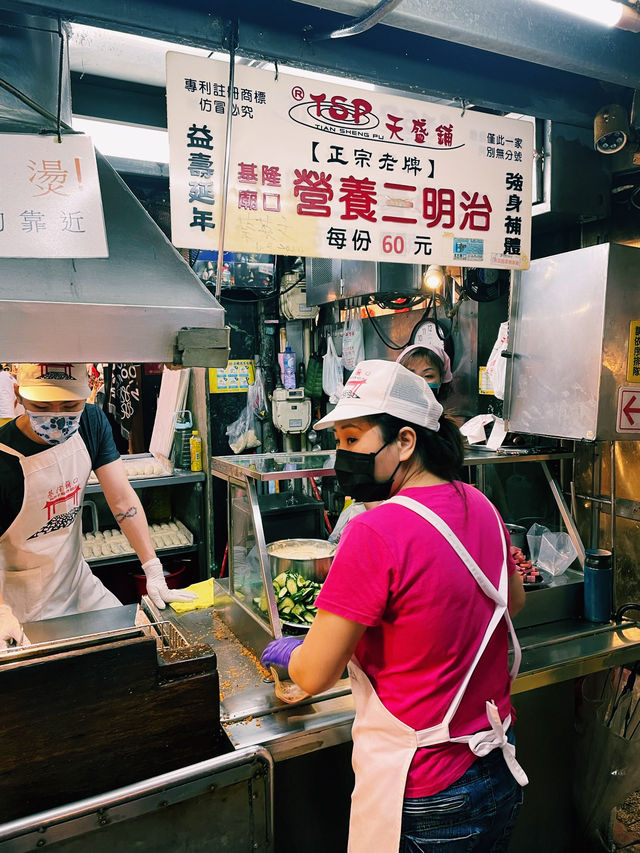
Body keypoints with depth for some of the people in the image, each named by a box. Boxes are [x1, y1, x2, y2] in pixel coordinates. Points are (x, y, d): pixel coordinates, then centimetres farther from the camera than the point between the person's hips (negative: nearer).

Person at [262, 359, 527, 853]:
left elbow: (314, 676, -20)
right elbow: (513, 601, 14)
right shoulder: (479, 507, -5)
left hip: (423, 801, -6)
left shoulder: (377, 532, -28)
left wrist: (284, 653, 1)